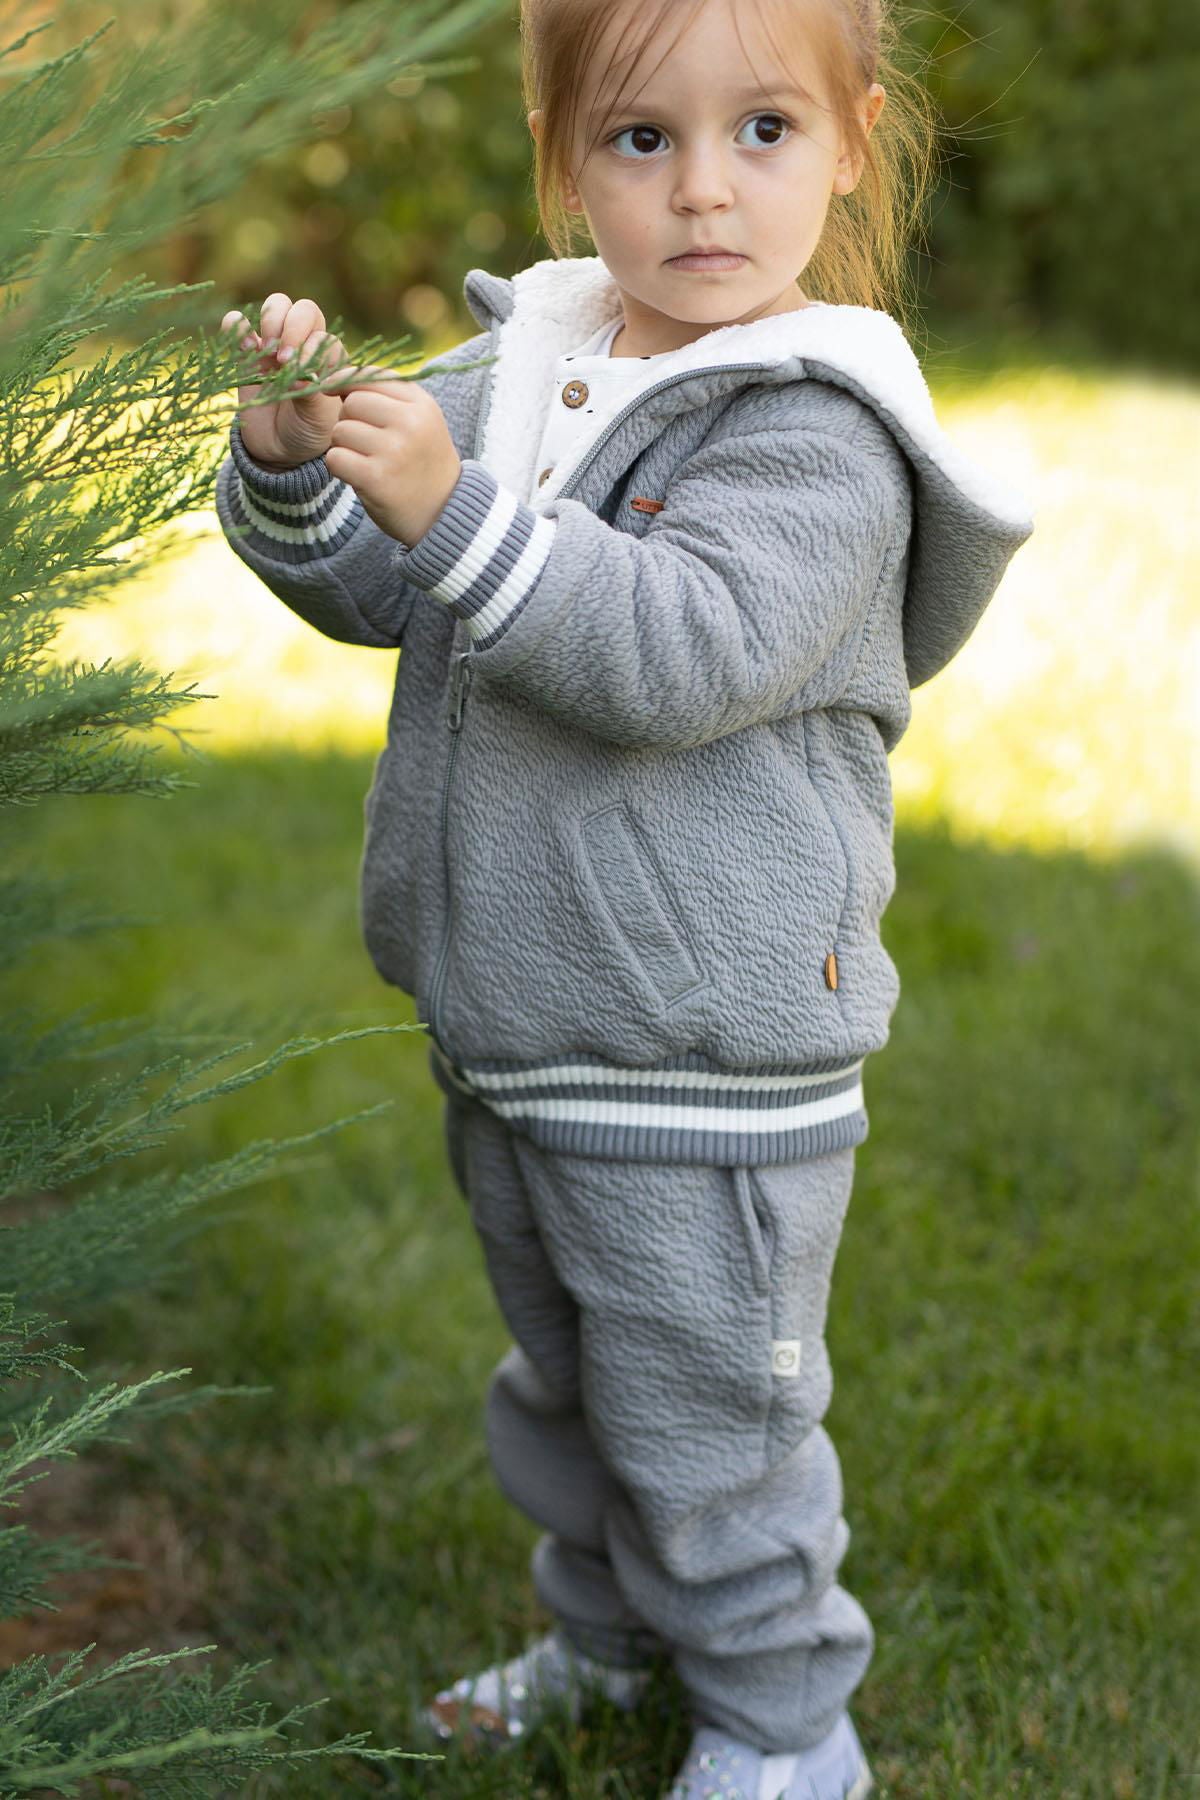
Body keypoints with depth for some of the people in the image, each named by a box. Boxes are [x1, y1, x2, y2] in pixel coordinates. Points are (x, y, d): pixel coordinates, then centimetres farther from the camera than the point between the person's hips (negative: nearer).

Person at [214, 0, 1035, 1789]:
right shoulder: (530, 361, 5)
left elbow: (686, 653, -31)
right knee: (563, 1378, 25)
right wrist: (295, 454, -10)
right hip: (513, 1026, 8)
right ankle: (606, 1635, 48)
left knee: (705, 1419, 6)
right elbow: (373, 586, 10)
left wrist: (455, 511, -37)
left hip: (702, 1056, -7)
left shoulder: (818, 429, -17)